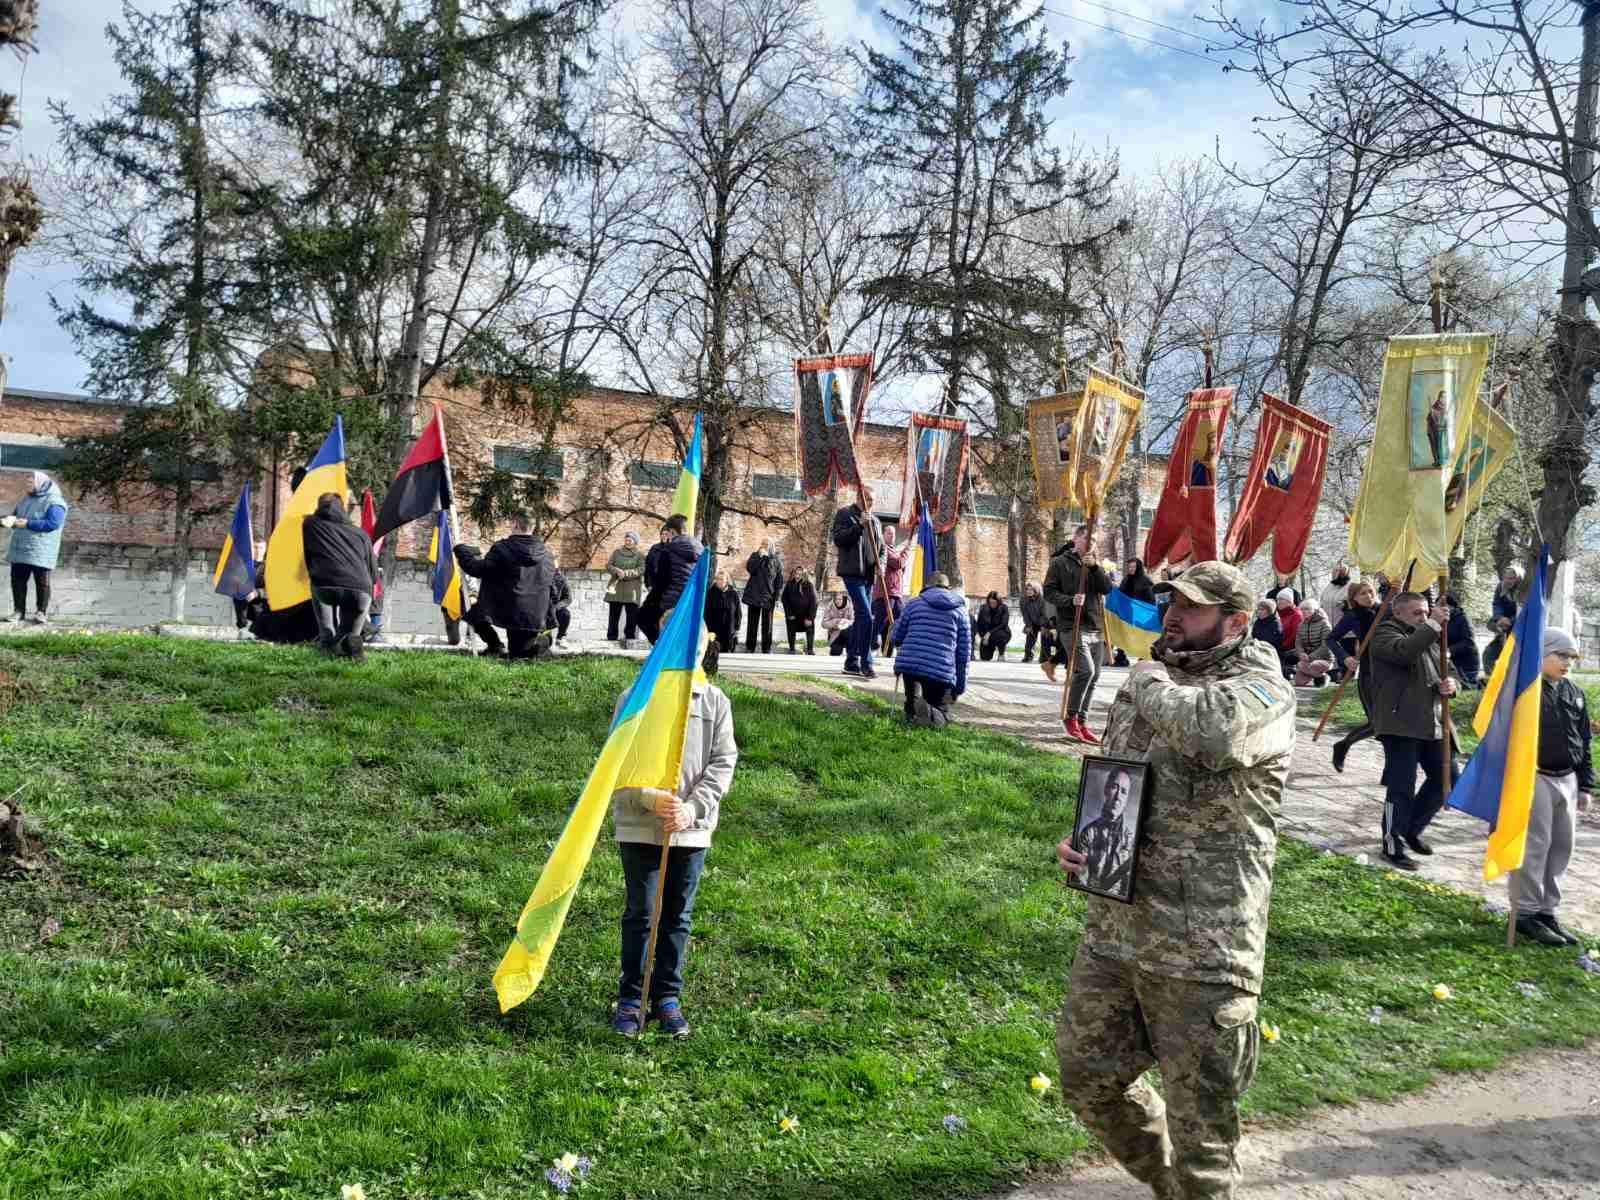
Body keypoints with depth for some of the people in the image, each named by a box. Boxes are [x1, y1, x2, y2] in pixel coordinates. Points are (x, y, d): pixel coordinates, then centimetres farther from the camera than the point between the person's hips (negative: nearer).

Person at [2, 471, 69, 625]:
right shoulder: (26, 500, 16)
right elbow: (14, 516, 22)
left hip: (41, 551, -7)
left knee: (42, 582, 0)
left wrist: (27, 524, -20)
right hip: (20, 549, 7)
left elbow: (52, 523, -21)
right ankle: (19, 610, 15)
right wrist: (8, 520, -3)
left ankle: (41, 612, 7)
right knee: (17, 580, 7)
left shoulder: (54, 502, -10)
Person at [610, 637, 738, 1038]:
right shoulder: (636, 698, -5)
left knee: (678, 915, 11)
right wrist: (652, 798, -20)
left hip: (692, 828, 2)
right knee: (640, 913, 5)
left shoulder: (716, 702, 0)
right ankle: (630, 997, 18)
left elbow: (723, 762, -1)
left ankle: (667, 997, 23)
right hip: (639, 826, -2)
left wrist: (693, 807, -13)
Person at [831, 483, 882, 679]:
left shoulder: (874, 521, 19)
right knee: (866, 617, -16)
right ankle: (866, 664, -13)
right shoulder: (844, 514, 0)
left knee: (861, 618, 11)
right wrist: (859, 525, -19)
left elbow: (882, 548, 21)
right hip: (852, 572, -7)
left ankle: (851, 662, 19)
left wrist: (880, 563, 1)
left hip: (868, 575, 7)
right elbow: (838, 539, -12)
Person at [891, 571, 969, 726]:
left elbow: (896, 638, 12)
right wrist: (960, 684, 16)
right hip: (941, 671, -1)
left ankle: (913, 706, -14)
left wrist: (894, 626, 36)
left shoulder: (914, 603, 11)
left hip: (908, 664, 1)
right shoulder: (959, 609, 11)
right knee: (942, 715, 14)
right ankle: (929, 712, -23)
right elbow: (963, 650, 9)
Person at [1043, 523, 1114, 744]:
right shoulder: (1060, 563, 2)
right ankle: (1071, 717, -4)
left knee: (1093, 676, 7)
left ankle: (1082, 722, 17)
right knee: (1086, 670, -19)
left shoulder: (1095, 565, 17)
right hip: (1072, 627, -6)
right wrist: (1070, 600, -18)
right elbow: (1049, 592, -3)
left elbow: (1108, 588, 3)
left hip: (1096, 628, 6)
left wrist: (1094, 567, -11)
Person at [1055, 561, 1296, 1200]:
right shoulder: (1143, 687, 13)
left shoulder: (1262, 691, -9)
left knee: (1199, 1119, 5)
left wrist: (1150, 682, -15)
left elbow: (1215, 729, -35)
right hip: (1110, 931, 8)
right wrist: (1079, 842, 2)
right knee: (1087, 1078, 19)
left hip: (1200, 952, -7)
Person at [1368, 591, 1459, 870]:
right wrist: (1434, 626, -21)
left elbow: (1444, 675, 24)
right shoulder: (1385, 633, -4)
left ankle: (1412, 830, 30)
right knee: (1402, 787, -5)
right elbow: (1405, 651, -27)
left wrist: (1449, 685, 1)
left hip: (1431, 724, 8)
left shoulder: (1429, 639, 22)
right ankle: (1393, 845, 8)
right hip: (1399, 724, -8)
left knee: (1444, 779, 12)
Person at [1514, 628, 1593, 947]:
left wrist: (1585, 786, 14)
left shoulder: (1575, 694, 12)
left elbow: (1584, 743, 18)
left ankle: (1547, 911, 20)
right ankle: (1526, 914, 5)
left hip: (1567, 780, 7)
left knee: (1561, 848, 10)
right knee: (1534, 846, -4)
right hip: (1534, 779, -7)